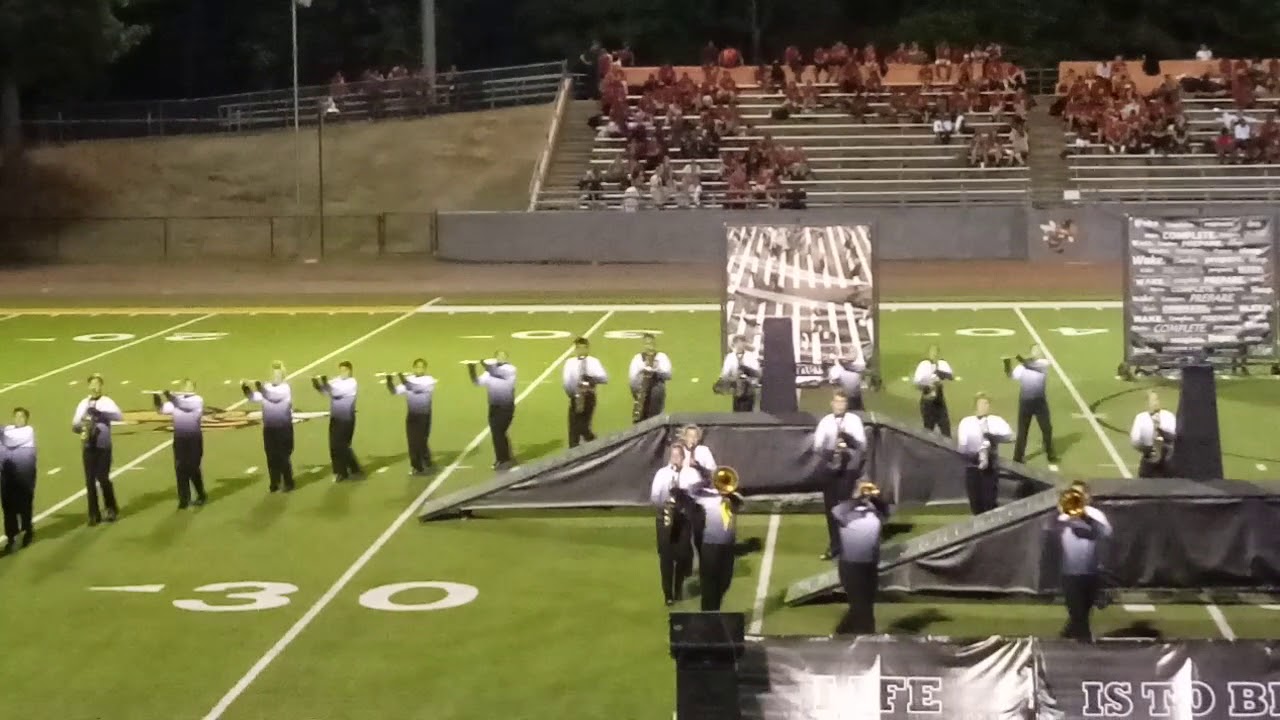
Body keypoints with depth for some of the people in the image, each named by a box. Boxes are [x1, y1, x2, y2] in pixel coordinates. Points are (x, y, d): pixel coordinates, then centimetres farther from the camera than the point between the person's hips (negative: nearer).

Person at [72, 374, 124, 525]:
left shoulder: (107, 402, -3)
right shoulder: (83, 404, 8)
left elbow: (119, 416, -21)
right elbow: (74, 425, 6)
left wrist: (100, 413, -32)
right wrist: (81, 428, -17)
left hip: (103, 446, -3)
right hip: (88, 447, 3)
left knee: (103, 478, -6)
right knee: (90, 480, 2)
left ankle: (112, 508, 16)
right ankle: (94, 514, 9)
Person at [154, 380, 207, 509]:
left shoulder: (198, 400, -3)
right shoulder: (176, 400, 10)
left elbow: (187, 404, -24)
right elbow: (162, 410, 1)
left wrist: (172, 398, -36)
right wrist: (157, 400, -20)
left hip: (194, 438, -3)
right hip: (179, 438, 3)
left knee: (193, 468, -3)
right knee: (180, 468, 1)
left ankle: (201, 495, 17)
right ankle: (184, 498, 10)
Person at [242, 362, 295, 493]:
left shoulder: (286, 387, -9)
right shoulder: (267, 387, 8)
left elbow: (275, 396, -27)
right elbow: (254, 397, 0)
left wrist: (261, 388, -41)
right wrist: (245, 388, -18)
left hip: (284, 428, -5)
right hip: (269, 428, 5)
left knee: (284, 456, -3)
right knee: (272, 456, 8)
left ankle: (288, 483, 7)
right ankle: (275, 482, 18)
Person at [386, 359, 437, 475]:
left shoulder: (429, 380, -7)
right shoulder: (408, 380, 7)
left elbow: (418, 388, -25)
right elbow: (395, 391, 0)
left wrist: (404, 380, -31)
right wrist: (389, 380, -18)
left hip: (424, 416, -4)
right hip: (411, 415, 4)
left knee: (422, 441, -7)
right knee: (412, 442, 3)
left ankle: (427, 465, 10)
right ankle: (417, 466, 14)